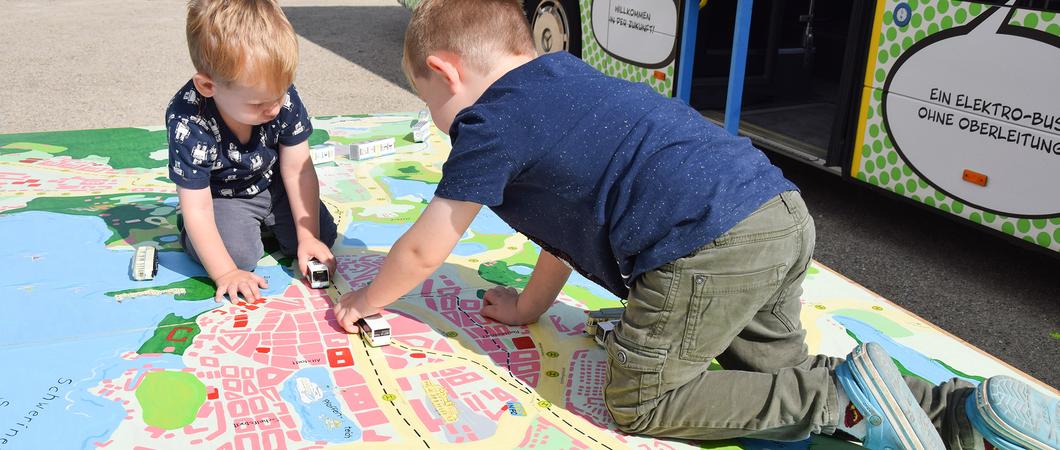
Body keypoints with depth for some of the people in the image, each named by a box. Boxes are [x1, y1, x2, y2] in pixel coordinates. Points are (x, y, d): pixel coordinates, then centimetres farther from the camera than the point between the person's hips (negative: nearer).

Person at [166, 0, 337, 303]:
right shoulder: (187, 124, -35)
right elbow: (197, 208, -28)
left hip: (272, 184, 4)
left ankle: (261, 223, 20)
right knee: (239, 254, -25)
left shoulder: (283, 96, -26)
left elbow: (297, 170, -15)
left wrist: (309, 236, -16)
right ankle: (187, 233, 8)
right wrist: (226, 273, -29)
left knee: (324, 235, -7)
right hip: (222, 196, -3)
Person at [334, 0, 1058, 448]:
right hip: (783, 212, 10)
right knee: (778, 372, 25)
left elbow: (424, 251, 8)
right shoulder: (560, 78, 26)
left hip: (710, 248, -9)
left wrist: (365, 301, 27)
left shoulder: (489, 123, 0)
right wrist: (528, 307, 38)